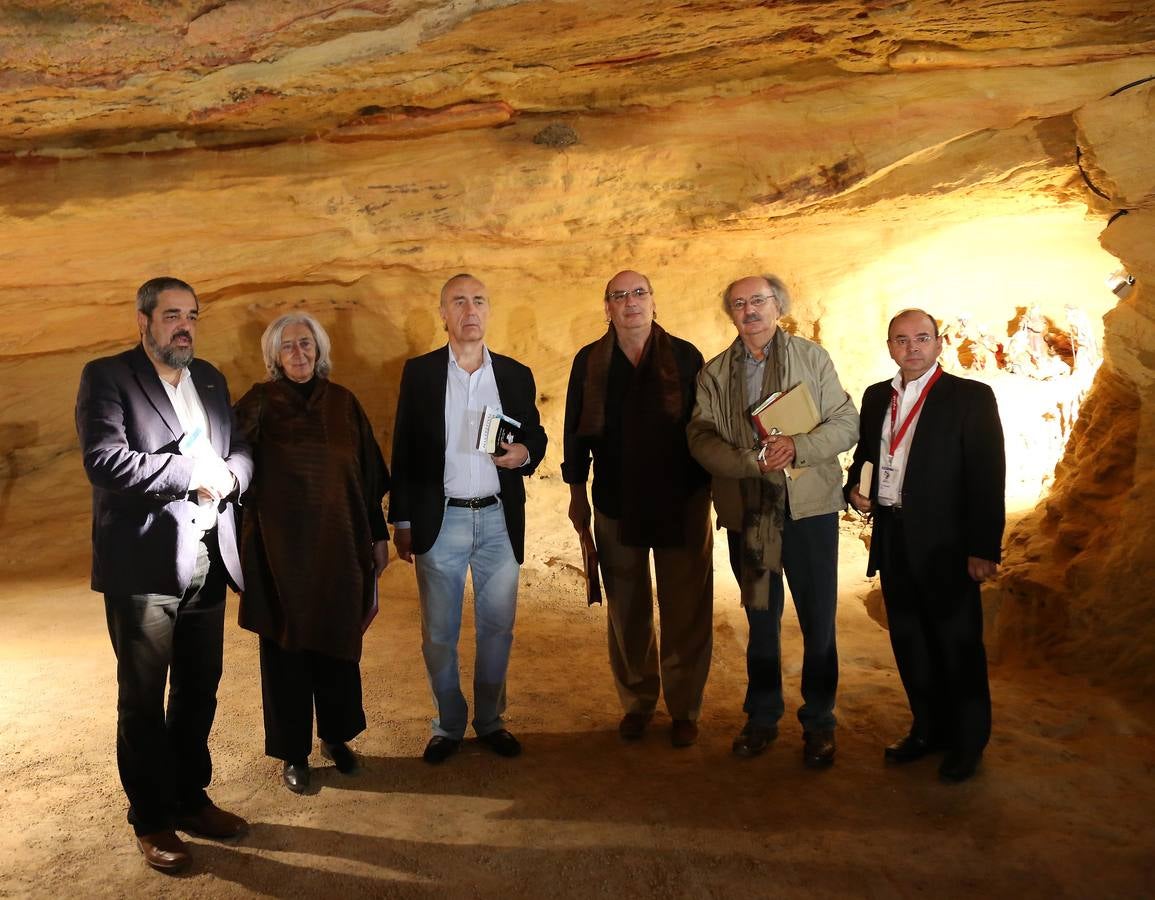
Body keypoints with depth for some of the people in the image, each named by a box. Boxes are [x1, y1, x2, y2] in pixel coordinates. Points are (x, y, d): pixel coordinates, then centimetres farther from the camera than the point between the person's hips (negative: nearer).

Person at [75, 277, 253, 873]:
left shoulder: (210, 379, 13)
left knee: (199, 692, 16)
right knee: (143, 700, 7)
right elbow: (104, 461, -19)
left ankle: (191, 799, 33)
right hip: (145, 567, -6)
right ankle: (151, 821, 22)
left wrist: (226, 475, -11)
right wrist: (191, 471, -17)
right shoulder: (106, 377, -5)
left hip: (207, 565, 6)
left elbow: (241, 451, 11)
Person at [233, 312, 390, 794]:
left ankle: (336, 736, 32)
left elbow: (367, 473, 7)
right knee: (286, 645, 7)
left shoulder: (343, 402, 5)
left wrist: (379, 535, 7)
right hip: (281, 546, -2)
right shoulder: (262, 401, -2)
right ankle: (292, 752, 22)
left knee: (337, 640, 13)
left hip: (339, 545, 3)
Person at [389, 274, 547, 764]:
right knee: (438, 632, 8)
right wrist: (401, 521, -1)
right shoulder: (419, 372, 1)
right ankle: (448, 725, 26)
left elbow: (536, 436, 13)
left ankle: (490, 719, 29)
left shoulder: (516, 374, 5)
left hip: (499, 521, 2)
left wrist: (524, 453, -12)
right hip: (439, 521, -1)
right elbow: (404, 449, 1)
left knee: (498, 627, 10)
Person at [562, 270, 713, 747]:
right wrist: (577, 493, 7)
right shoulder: (589, 362, 4)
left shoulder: (685, 356, 0)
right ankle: (636, 703, 27)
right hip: (616, 506, 2)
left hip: (682, 505, -1)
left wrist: (713, 487, 0)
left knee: (685, 612, 4)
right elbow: (576, 429, 7)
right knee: (627, 611, 11)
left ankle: (684, 708, 20)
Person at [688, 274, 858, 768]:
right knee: (761, 619, 14)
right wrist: (753, 460, -19)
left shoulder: (813, 358, 5)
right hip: (746, 511, 2)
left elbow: (846, 423, -1)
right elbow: (701, 437, -3)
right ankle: (762, 716, 28)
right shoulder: (714, 373, 8)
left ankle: (818, 722, 20)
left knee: (818, 620, 4)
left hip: (809, 505, -1)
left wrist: (796, 446, -19)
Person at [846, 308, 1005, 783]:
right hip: (892, 539, 6)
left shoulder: (971, 397, -8)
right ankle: (929, 728, 33)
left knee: (958, 644, 7)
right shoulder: (876, 396, 9)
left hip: (944, 543, -5)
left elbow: (987, 476, -11)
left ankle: (967, 741, 25)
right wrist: (855, 487, -2)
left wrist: (983, 547, -16)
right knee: (909, 641, 15)